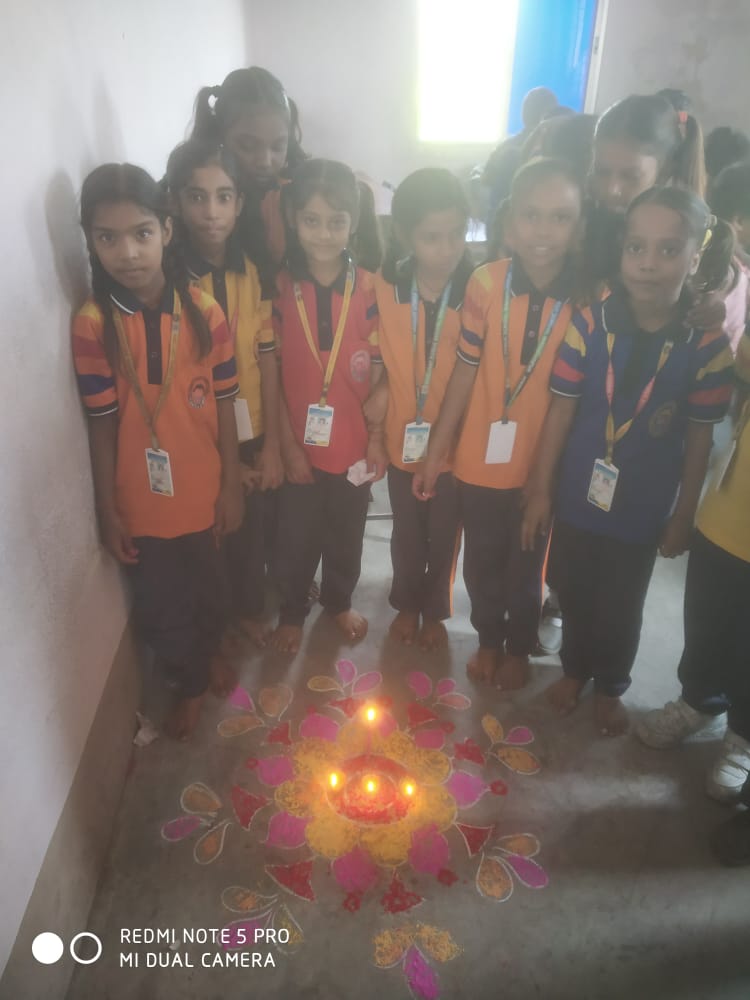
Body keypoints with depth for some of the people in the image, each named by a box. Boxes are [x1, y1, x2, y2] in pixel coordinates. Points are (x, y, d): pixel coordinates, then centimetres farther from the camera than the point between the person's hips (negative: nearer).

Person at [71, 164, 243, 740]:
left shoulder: (203, 313, -10)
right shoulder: (92, 325, -13)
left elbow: (223, 406, -5)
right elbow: (102, 424, -9)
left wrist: (232, 485, -3)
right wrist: (108, 511, -5)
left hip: (204, 491, 1)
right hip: (142, 502, -1)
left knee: (210, 589, 22)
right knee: (160, 606, 15)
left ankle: (209, 652, 54)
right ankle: (190, 683, 44)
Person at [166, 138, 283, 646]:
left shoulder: (252, 273, -2)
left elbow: (268, 360, -1)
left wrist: (271, 444, -3)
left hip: (251, 433, 4)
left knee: (253, 529, 17)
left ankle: (251, 612, 42)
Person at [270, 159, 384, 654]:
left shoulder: (370, 289, -6)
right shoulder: (280, 290, -7)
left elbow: (380, 370, -4)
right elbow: (272, 375, -6)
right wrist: (287, 444, -8)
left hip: (354, 441, 1)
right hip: (300, 442, 0)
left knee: (347, 532, 19)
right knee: (296, 536, 14)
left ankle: (340, 600, 44)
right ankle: (292, 611, 38)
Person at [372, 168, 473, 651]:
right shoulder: (385, 290, -10)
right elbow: (381, 366, -1)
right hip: (402, 437, 1)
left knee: (444, 534, 16)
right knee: (407, 532, 20)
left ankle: (435, 611, 40)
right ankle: (407, 604, 43)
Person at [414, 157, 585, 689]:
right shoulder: (486, 283, -11)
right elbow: (466, 371, -6)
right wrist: (437, 450, -3)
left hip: (544, 462, 0)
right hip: (480, 458, 1)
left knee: (527, 564, 18)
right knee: (482, 560, 18)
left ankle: (519, 646, 42)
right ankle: (489, 638, 43)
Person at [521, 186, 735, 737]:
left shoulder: (708, 347, -14)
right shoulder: (590, 324, -14)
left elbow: (699, 439, -6)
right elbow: (562, 410, -9)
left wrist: (684, 515, 0)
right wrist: (540, 489, -6)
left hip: (643, 509, 0)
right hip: (578, 496, 1)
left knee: (621, 607, 17)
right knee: (573, 593, 19)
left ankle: (610, 686, 44)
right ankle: (574, 669, 46)